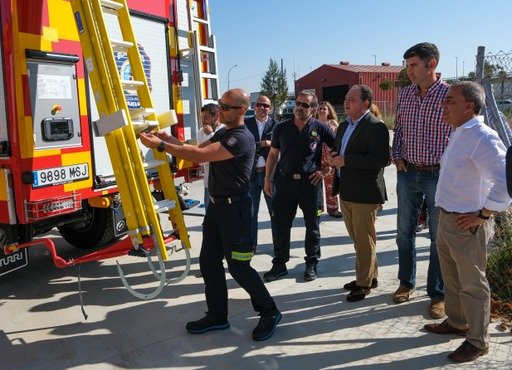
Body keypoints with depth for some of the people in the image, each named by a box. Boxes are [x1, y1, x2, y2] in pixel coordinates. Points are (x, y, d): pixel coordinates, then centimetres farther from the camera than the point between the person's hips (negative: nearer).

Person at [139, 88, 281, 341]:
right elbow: (197, 150, 11)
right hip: (216, 204, 9)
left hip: (234, 208, -9)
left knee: (238, 266, -3)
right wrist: (169, 139, -4)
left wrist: (160, 146, -24)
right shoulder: (223, 133, 13)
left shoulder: (241, 138, -20)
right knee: (208, 262, 11)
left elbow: (199, 156, -26)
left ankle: (269, 313, 15)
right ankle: (217, 316, 24)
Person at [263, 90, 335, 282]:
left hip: (310, 182, -1)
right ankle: (279, 264, 19)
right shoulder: (281, 128, 5)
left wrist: (325, 170, -2)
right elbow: (273, 154, 12)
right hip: (284, 181, 2)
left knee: (312, 225, 9)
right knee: (279, 224, 5)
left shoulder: (320, 128, -2)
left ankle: (311, 264, 24)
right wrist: (267, 179, 8)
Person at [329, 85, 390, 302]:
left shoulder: (376, 127, -14)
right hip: (346, 192, 9)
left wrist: (346, 160, -23)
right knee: (358, 239, 19)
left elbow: (380, 159, -23)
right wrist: (334, 157, 1)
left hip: (364, 194, -9)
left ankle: (364, 283, 18)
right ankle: (370, 276, 34)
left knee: (364, 241, 4)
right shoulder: (344, 126, 14)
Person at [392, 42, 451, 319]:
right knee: (404, 232, 13)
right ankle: (406, 282, 31)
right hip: (407, 172, 5)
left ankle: (438, 294, 18)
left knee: (438, 236, 5)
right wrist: (397, 157, 2)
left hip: (438, 175, -4)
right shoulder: (405, 94, 5)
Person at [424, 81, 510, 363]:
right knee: (451, 278, 23)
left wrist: (483, 215, -22)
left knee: (472, 284, 6)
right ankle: (456, 322, 42)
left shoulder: (483, 138, -21)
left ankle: (477, 341, 23)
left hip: (466, 225, -9)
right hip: (445, 218, 9)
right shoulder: (458, 134, 9)